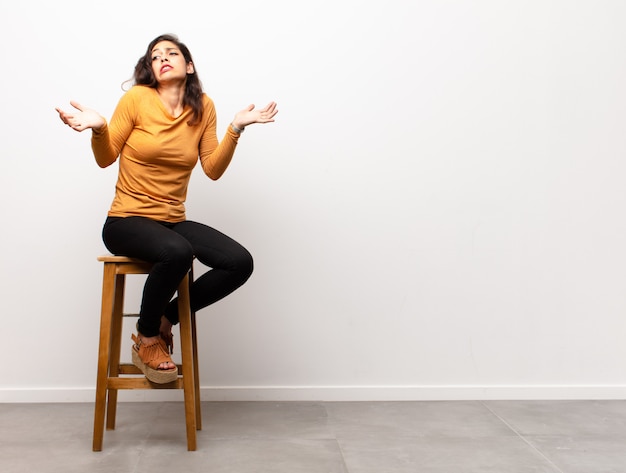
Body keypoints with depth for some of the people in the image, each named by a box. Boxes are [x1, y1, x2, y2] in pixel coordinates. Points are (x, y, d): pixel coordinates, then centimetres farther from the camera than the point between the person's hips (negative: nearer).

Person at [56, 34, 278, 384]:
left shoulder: (203, 108, 4)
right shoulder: (137, 98, -6)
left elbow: (213, 170, 3)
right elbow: (106, 158, -1)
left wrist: (236, 129, -8)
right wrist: (99, 129, -21)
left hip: (174, 221, 5)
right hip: (126, 221, -5)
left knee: (241, 263, -15)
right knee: (177, 253, -37)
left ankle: (165, 318, 5)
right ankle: (147, 339, -9)